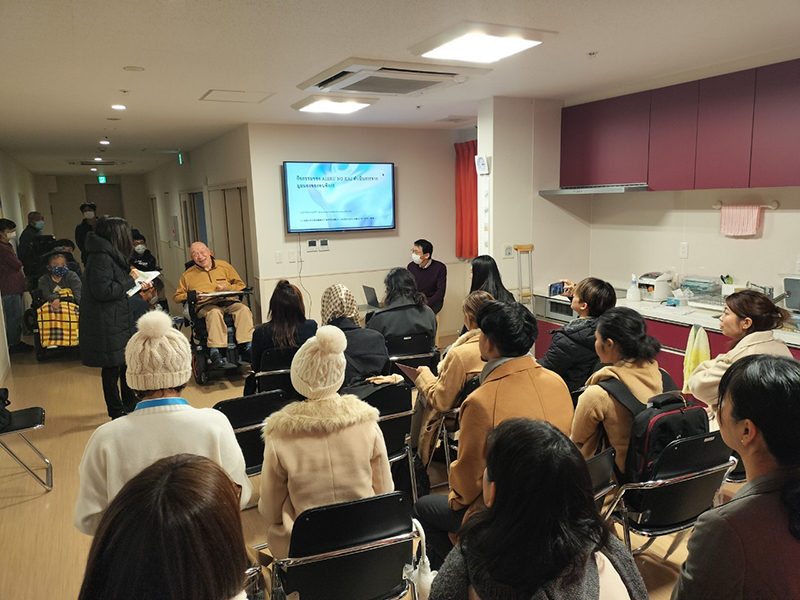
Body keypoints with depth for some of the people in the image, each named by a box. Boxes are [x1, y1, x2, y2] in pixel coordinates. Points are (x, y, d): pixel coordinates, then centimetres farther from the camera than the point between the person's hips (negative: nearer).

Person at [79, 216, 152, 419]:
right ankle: (117, 412, 13)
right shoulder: (100, 257, -19)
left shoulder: (110, 254, 12)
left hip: (118, 321, 10)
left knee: (127, 363, 19)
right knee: (112, 368, 1)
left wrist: (137, 284, 12)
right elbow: (103, 290, -25)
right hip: (106, 326, -10)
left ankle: (130, 403, 34)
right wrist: (130, 279, -17)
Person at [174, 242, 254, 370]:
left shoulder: (224, 266, 21)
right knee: (214, 312, -39)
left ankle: (247, 347, -42)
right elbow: (177, 297, 22)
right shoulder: (188, 275, 20)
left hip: (228, 302, 2)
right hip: (205, 306, -2)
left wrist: (228, 288, -1)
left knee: (244, 309, -32)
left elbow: (241, 285, 21)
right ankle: (215, 352, -49)